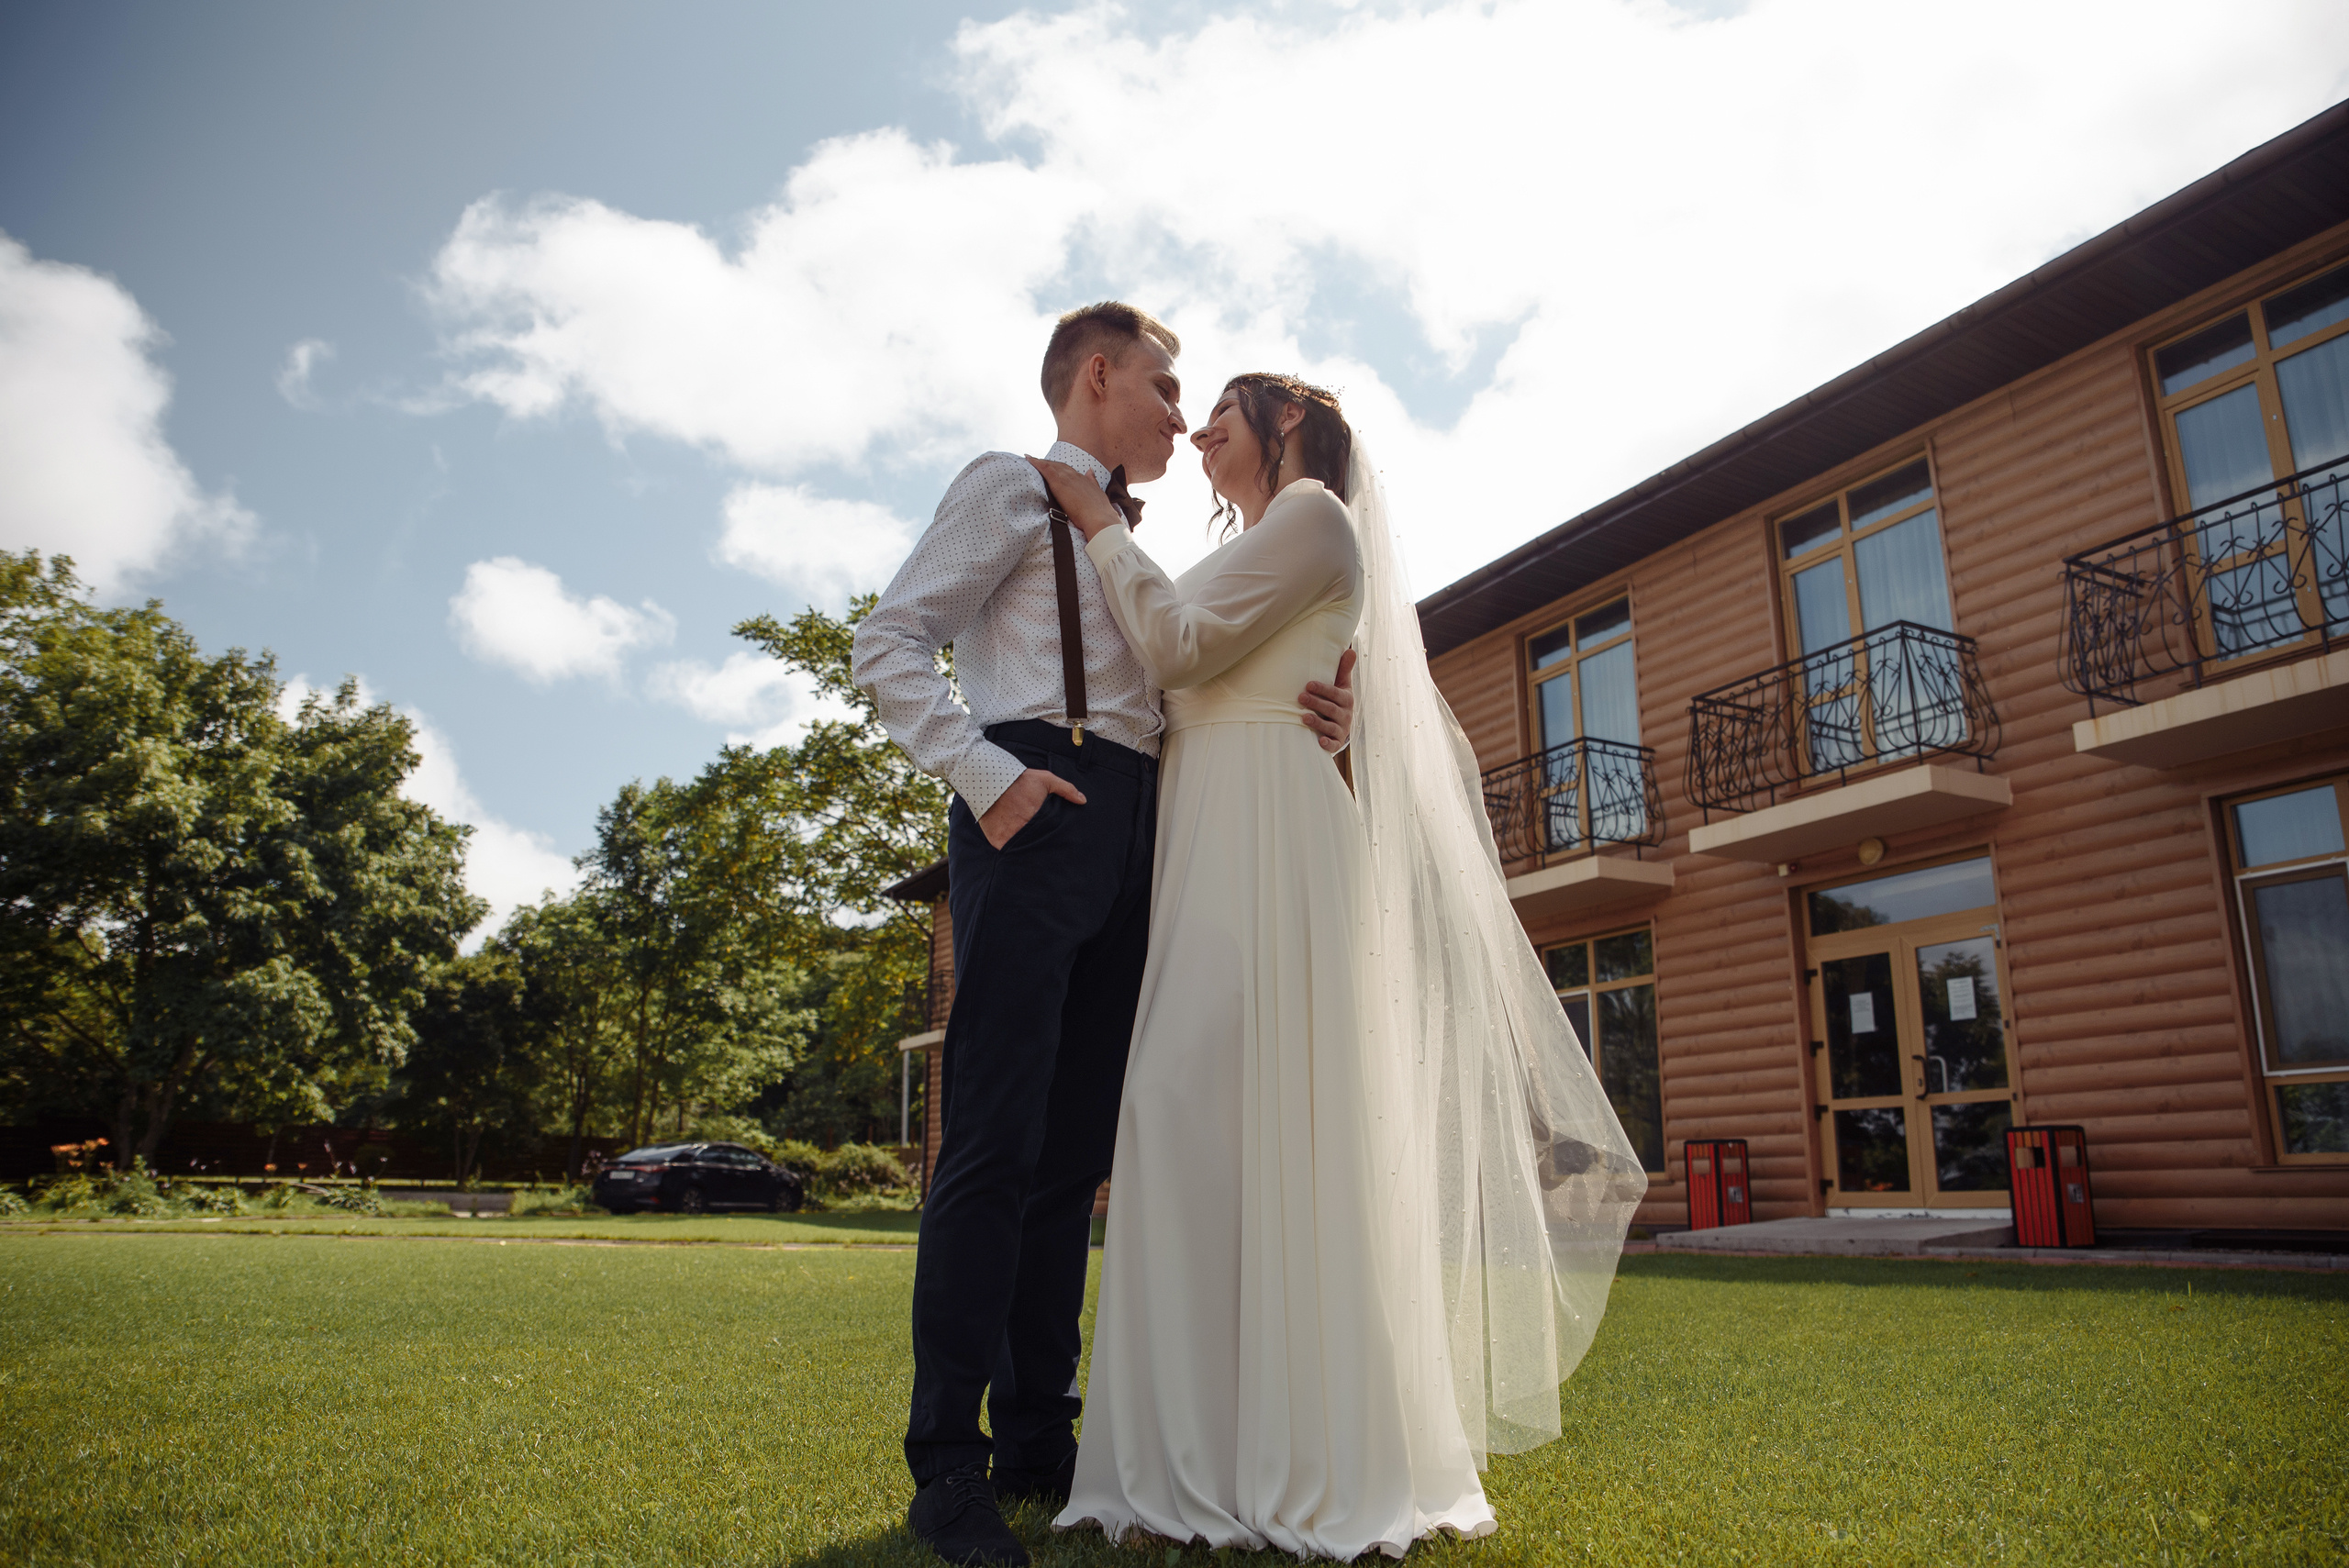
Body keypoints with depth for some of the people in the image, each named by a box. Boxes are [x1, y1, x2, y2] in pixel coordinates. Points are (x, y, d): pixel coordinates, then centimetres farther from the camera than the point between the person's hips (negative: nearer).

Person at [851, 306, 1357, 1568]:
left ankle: (1039, 1441, 13)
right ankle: (949, 1466, -4)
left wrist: (1307, 720, 3)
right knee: (996, 1141, -11)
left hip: (1132, 836, 7)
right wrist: (984, 775, -16)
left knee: (1077, 1151, 6)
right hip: (1040, 814, -7)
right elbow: (889, 643, -2)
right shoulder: (1012, 486, 9)